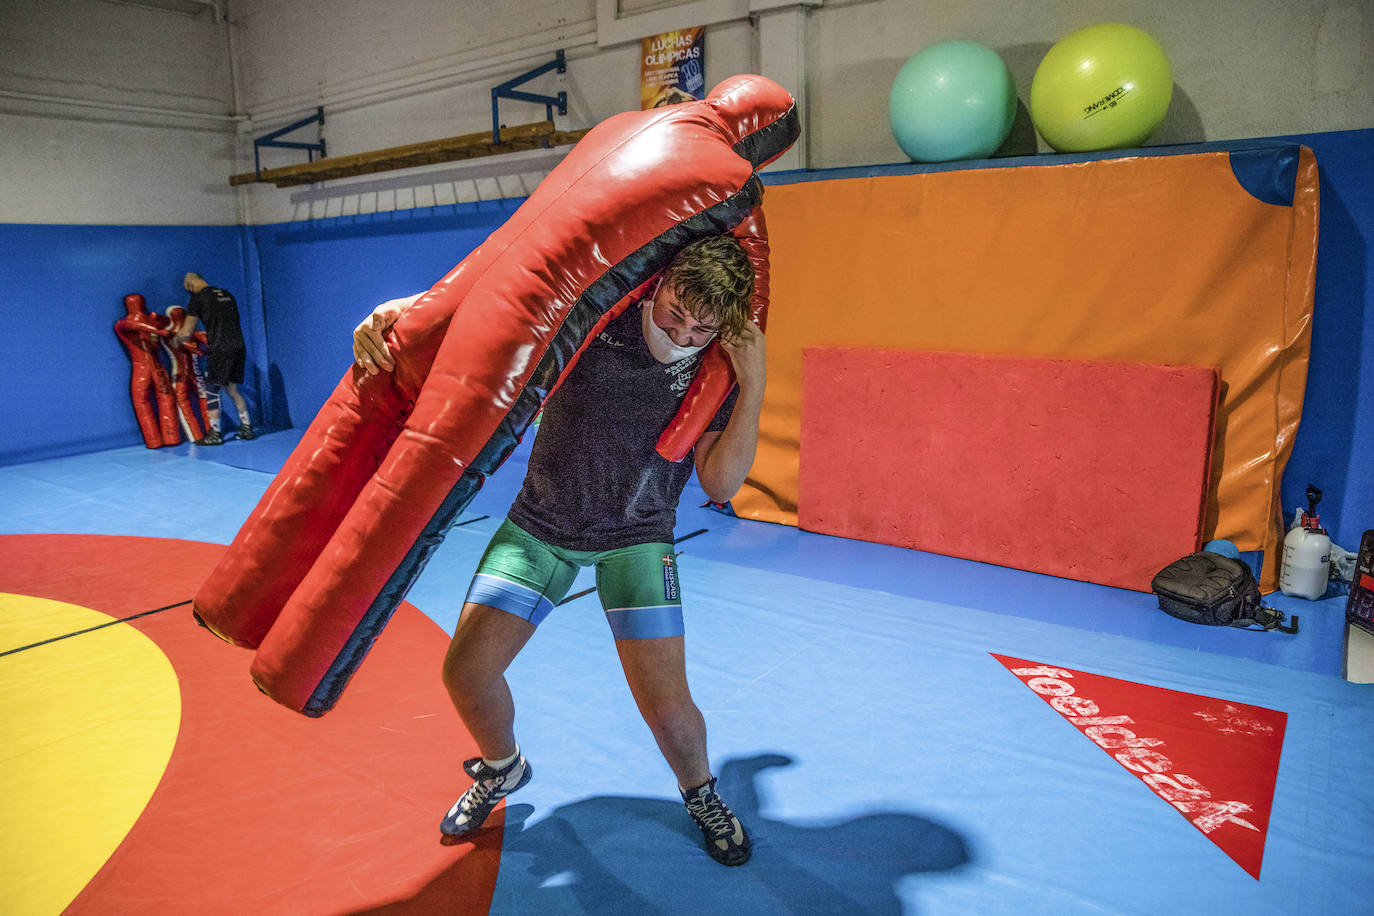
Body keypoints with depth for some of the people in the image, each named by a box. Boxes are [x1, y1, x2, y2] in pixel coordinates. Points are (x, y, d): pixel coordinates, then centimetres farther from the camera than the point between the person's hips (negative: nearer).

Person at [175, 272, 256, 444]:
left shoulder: (198, 299, -2)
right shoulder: (226, 295, 18)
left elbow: (186, 332, -2)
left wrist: (175, 342, 18)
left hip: (220, 349, -6)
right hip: (239, 346, 6)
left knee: (212, 390, 2)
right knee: (232, 389, 16)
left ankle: (215, 434, 3)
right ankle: (247, 428, 14)